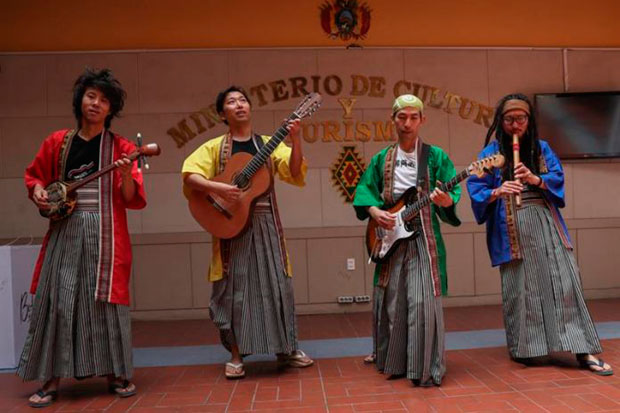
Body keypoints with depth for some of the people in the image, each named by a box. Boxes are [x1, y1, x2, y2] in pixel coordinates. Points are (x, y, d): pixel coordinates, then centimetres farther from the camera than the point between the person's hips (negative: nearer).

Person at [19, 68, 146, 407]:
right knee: (57, 301, 1)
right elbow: (33, 174, 22)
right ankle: (52, 380, 14)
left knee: (106, 301, 1)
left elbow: (132, 200, -3)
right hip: (65, 232, 2)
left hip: (105, 234, -2)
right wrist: (37, 190, 1)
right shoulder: (57, 142, 9)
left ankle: (115, 375, 16)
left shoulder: (120, 147, 3)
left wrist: (126, 175, -21)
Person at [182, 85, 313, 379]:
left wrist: (295, 140, -19)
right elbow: (189, 177, -7)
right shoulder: (214, 147, 5)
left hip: (265, 223, 2)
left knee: (277, 284, 6)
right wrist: (217, 187, -24)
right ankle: (236, 355, 17)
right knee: (234, 287, 2)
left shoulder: (268, 144, 9)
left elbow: (294, 173, -5)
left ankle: (286, 349, 22)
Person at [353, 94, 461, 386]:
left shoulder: (435, 156, 2)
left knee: (423, 302, -11)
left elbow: (452, 195, -3)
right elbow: (364, 191, 11)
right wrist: (374, 211, -7)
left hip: (423, 237, -3)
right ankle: (394, 361, 27)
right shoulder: (381, 159, 11)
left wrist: (446, 202, -25)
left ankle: (425, 368, 3)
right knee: (391, 302, 9)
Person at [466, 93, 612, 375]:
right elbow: (476, 190, -4)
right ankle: (525, 348, 15)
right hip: (513, 229, -2)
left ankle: (583, 351, 3)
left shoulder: (541, 148, 12)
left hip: (546, 223, 3)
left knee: (564, 282, -3)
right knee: (520, 287, 1)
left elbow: (558, 179, 5)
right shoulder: (491, 152, 3)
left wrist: (536, 179, -15)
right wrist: (497, 192, -24)